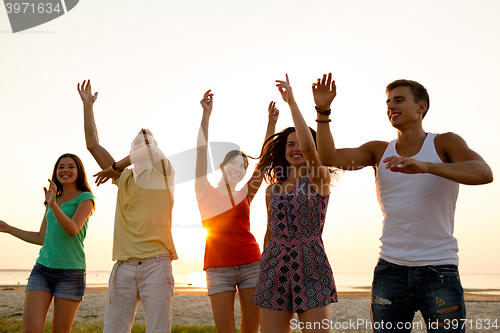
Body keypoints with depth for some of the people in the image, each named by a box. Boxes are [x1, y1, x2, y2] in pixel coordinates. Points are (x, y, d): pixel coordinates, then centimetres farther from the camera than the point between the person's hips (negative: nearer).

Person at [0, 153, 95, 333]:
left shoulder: (85, 198, 0)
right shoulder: (53, 199, 17)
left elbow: (73, 229, -16)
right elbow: (41, 238, 20)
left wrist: (53, 205, -29)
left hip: (71, 272, -4)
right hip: (42, 270, 5)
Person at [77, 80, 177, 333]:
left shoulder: (163, 174, 12)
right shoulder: (124, 177, 18)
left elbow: (151, 153, -6)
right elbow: (92, 144, 17)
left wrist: (113, 168, 4)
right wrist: (88, 105, 20)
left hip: (156, 262, -2)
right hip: (124, 265, 3)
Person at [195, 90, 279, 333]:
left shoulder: (246, 194, 11)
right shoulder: (205, 191, 5)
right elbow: (202, 149, -3)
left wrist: (272, 123, -3)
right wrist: (206, 114, -9)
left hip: (251, 263, 2)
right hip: (218, 267, -2)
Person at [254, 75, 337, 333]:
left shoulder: (320, 179, 0)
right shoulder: (273, 189, 13)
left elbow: (309, 147, -20)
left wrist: (292, 102, -16)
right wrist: (262, 273, 20)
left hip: (310, 268, -4)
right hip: (275, 269, 4)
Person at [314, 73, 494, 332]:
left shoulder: (445, 143, -1)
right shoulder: (379, 151, 7)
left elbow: (484, 173, -20)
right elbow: (330, 158, -6)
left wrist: (425, 166, -33)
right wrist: (323, 110, -18)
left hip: (439, 271, -2)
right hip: (390, 270, 3)